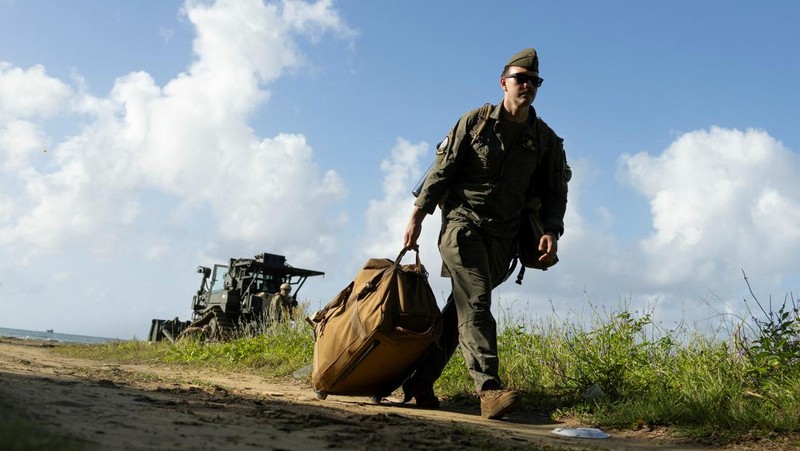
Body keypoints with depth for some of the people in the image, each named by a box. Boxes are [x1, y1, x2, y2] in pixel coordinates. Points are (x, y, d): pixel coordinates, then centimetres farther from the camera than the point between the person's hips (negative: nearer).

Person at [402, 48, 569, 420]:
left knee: (461, 306, 4)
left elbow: (554, 193, 11)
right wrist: (417, 216, -4)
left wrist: (551, 231, -7)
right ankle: (488, 388, -26)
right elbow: (441, 171, 2)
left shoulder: (546, 140, 10)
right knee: (475, 302, -19)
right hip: (463, 223, -3)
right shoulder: (476, 121, 3)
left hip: (502, 237, 3)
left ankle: (419, 383, 13)